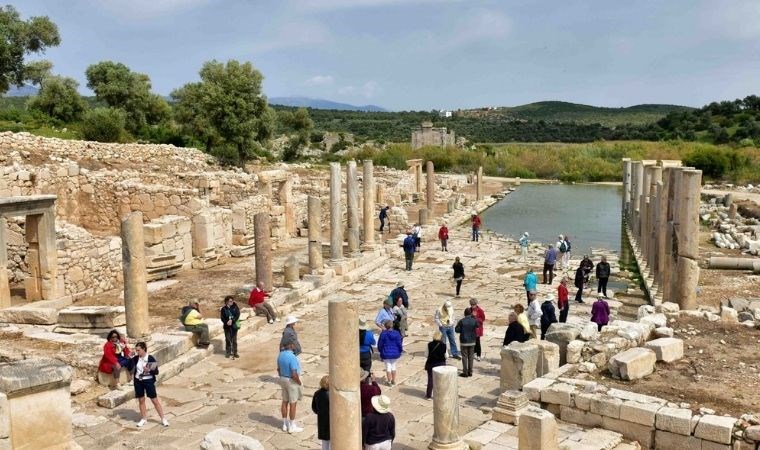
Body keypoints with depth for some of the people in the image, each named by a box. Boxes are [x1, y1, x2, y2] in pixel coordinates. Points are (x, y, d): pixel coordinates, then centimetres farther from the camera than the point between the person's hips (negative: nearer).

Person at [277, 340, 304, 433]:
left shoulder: (281, 355, 0)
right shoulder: (292, 357, -27)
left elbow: (279, 369, 12)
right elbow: (294, 374, -28)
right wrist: (300, 383, -14)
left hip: (283, 380, 8)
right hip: (292, 381, -8)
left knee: (285, 401, 15)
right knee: (293, 403, 2)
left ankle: (285, 424, 24)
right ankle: (292, 427, 9)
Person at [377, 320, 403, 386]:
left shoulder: (383, 334, -14)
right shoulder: (396, 333, -9)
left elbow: (380, 344, -5)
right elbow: (399, 344, -4)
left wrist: (380, 351, 12)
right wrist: (400, 350, 11)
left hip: (386, 353, -2)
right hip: (395, 353, 2)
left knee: (388, 367, 9)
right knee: (393, 366, 17)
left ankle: (389, 381, 14)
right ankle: (393, 381, 24)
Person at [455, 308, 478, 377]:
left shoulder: (461, 321, -16)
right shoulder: (474, 320, -7)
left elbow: (457, 330, -9)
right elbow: (477, 326, 13)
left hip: (464, 341, -3)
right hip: (472, 341, 3)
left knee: (464, 357, 4)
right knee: (471, 357, 12)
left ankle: (465, 372, 4)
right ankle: (470, 372, 15)